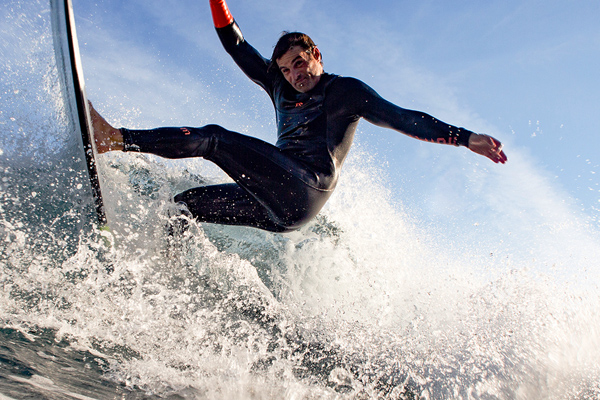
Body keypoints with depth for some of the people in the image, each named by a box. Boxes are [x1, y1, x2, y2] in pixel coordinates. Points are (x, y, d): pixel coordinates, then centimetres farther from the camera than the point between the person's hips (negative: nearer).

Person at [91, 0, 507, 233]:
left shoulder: (345, 89, 7)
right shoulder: (280, 87, 24)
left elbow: (401, 117, 0)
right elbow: (237, 47, 25)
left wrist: (465, 138, -8)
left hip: (302, 190, -8)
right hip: (275, 205, 8)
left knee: (214, 138, -17)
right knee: (186, 203, 3)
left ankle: (116, 139, -15)